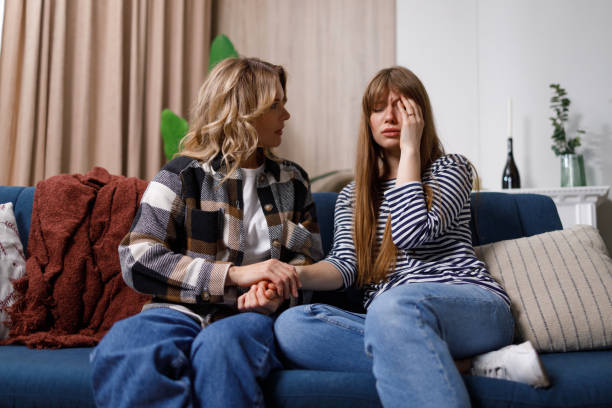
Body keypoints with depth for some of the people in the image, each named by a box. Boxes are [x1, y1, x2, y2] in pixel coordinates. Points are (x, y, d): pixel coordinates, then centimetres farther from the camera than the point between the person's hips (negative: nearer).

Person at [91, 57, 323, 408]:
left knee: (221, 345, -37)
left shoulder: (293, 181, 18)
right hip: (182, 310, -1)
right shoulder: (183, 176, 5)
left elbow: (310, 259, 19)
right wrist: (234, 274, -15)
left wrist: (277, 289, -6)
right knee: (121, 350, -36)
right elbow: (138, 261, -6)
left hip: (251, 314, 2)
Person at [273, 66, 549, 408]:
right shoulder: (352, 196, 25)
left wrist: (410, 149, 3)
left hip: (471, 306, -4)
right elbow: (344, 264, 7)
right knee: (290, 324, -26)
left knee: (396, 304, -40)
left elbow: (411, 232, -7)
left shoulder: (451, 168, 13)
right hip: (387, 320, 5)